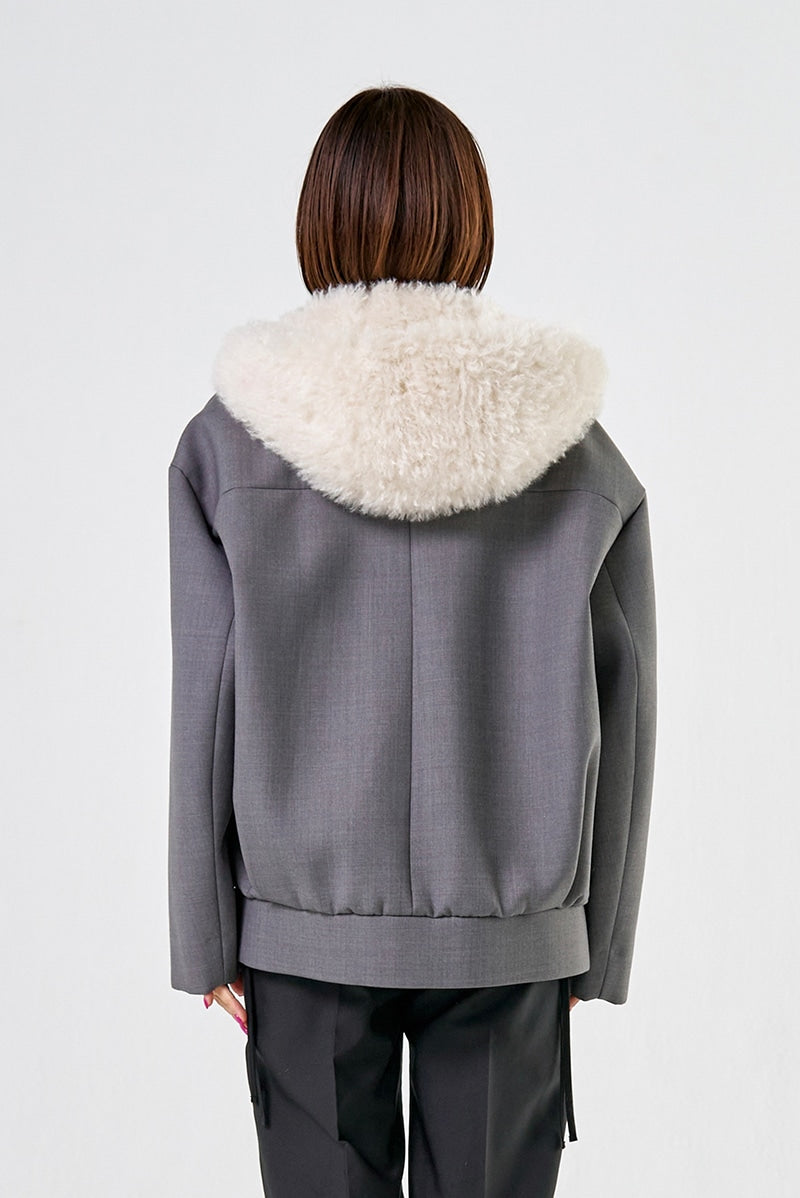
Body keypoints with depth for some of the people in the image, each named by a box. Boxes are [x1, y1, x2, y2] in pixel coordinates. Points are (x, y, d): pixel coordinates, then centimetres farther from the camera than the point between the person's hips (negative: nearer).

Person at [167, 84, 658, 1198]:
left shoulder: (229, 440, -8)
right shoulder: (578, 450, -7)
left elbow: (204, 707, -5)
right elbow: (621, 714, -2)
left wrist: (206, 936, 4)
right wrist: (597, 943, 9)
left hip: (304, 934, 0)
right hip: (508, 937, 1)